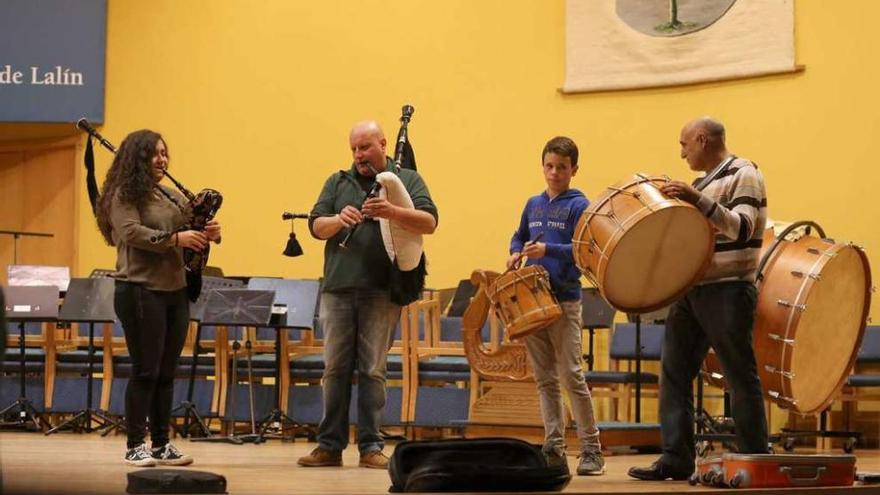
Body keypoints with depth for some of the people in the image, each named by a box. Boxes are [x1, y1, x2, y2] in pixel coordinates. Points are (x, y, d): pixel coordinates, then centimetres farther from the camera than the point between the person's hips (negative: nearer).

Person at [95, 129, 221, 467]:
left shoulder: (172, 196, 15)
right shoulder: (123, 195, -5)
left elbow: (193, 223, 15)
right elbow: (132, 232, -19)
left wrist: (209, 232, -8)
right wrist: (176, 239, -24)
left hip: (175, 290, 7)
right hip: (140, 290, -7)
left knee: (166, 372, 9)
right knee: (145, 371, -4)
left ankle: (161, 444, 15)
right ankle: (135, 446, 3)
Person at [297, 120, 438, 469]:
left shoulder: (407, 179, 8)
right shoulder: (338, 182, 15)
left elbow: (429, 222, -5)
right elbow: (316, 227, 8)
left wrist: (392, 212, -22)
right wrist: (339, 219, -14)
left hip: (381, 292, -2)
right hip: (338, 289, 2)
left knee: (373, 370, -1)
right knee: (335, 369, 3)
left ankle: (371, 446, 3)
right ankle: (330, 445, 8)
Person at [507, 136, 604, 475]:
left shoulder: (579, 205, -4)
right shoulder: (533, 204, 13)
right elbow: (520, 235, 28)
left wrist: (548, 250, -23)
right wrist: (516, 253, 8)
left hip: (565, 301, -6)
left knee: (571, 376, -8)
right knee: (544, 378, 7)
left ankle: (591, 450, -3)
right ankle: (554, 447, 11)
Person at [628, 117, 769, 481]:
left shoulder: (743, 175, -8)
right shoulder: (705, 181, 18)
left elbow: (741, 229, -21)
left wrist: (696, 199, -29)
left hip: (728, 292, -8)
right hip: (691, 290, 8)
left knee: (741, 377, -2)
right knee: (673, 370, 2)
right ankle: (676, 458, 5)